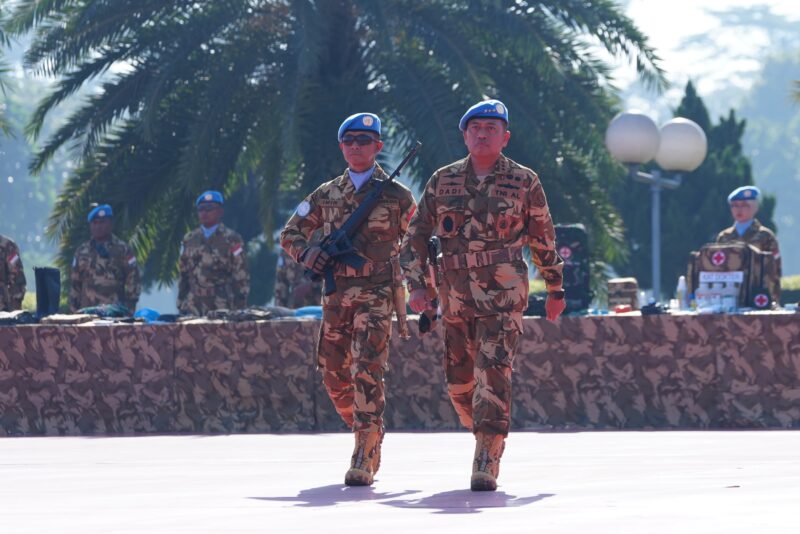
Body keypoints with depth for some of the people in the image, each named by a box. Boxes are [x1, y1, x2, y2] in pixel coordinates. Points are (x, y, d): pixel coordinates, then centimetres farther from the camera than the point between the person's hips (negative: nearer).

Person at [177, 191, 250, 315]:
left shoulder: (232, 240, 0)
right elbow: (183, 275, 17)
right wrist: (181, 305, 12)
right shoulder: (189, 240, 13)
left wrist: (240, 309, -6)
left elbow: (242, 277, -1)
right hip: (194, 309, 4)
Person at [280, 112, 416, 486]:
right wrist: (307, 253, -5)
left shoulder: (396, 196, 3)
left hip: (376, 295, -5)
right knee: (334, 375, 8)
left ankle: (365, 459, -19)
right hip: (336, 296, 5)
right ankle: (367, 436, 30)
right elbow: (290, 233, 17)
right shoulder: (326, 195, 13)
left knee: (366, 372, -17)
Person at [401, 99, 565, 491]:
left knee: (493, 373, -17)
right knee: (459, 378, 10)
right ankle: (486, 434, 35)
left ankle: (487, 462, -19)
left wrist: (555, 289, 17)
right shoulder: (443, 181, 8)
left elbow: (543, 238, 12)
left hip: (503, 294, -4)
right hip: (455, 295, 4)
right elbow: (416, 235, 11)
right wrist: (417, 285, 1)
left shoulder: (524, 182, 3)